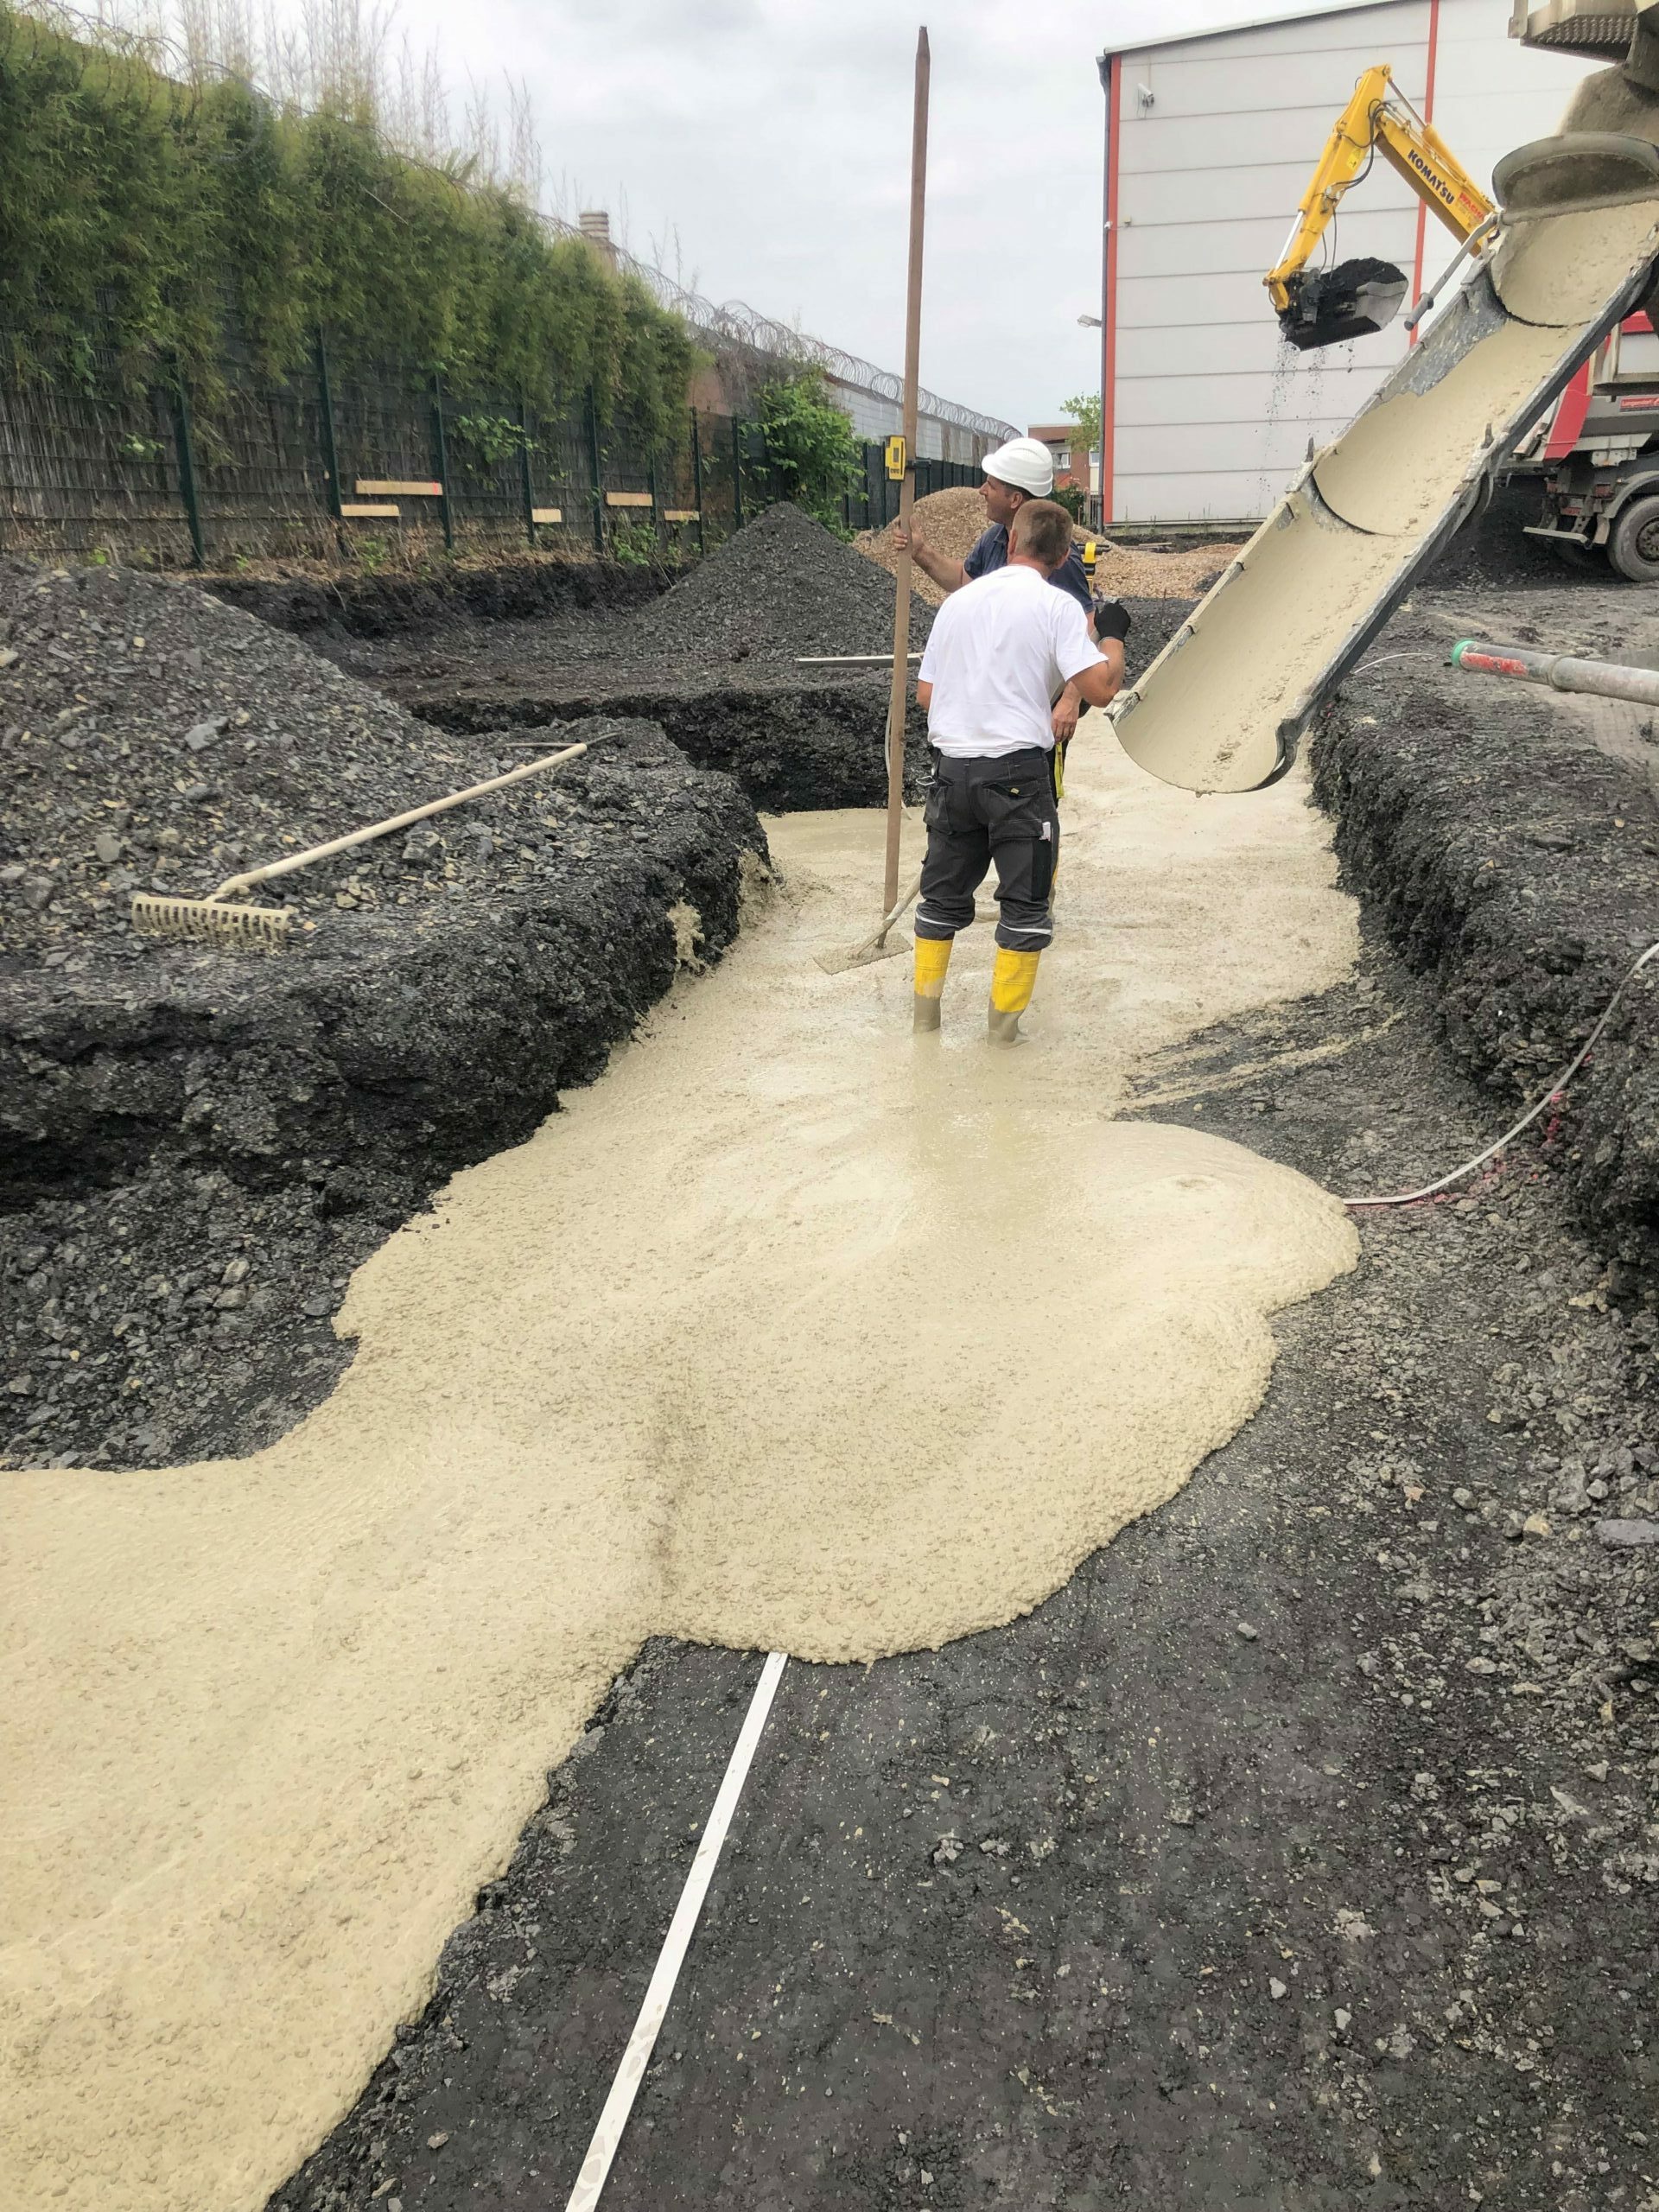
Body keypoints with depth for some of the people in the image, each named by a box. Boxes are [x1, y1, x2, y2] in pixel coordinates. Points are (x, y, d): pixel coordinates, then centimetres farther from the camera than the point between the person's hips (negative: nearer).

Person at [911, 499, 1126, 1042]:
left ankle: (925, 1008, 23)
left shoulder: (958, 600, 10)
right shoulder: (1057, 606, -5)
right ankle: (1004, 1019, 9)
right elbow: (1099, 689, -13)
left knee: (944, 893, 17)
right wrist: (1113, 643, 6)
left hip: (952, 766, 5)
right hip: (1018, 770, -5)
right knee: (1025, 899, 7)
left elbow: (925, 695, 13)